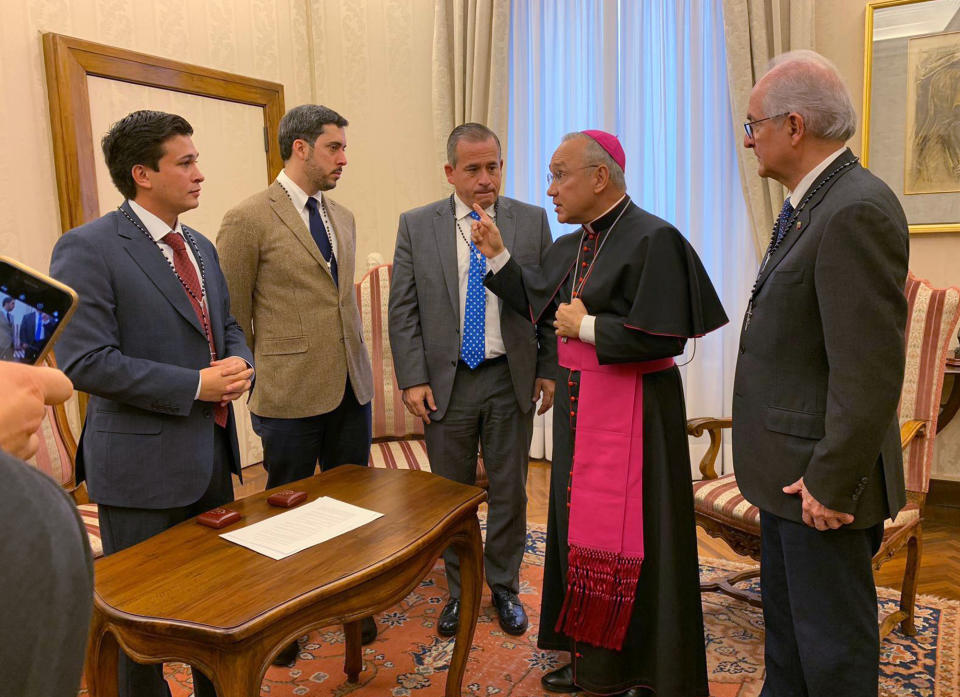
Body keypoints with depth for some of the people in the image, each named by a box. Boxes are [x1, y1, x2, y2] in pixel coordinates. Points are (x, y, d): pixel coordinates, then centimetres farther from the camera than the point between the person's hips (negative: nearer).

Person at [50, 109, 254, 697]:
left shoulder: (200, 247, 10)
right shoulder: (88, 248, -13)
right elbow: (85, 361, -20)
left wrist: (238, 363, -5)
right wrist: (196, 386, -21)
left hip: (214, 453, 7)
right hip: (144, 462, -7)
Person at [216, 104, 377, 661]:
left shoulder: (343, 218, 12)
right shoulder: (248, 220, -8)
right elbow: (232, 317, -5)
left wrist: (358, 364, 15)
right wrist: (257, 384, -2)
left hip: (352, 386, 6)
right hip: (291, 394, -5)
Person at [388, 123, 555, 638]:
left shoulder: (532, 221, 2)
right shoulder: (416, 226, 1)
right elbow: (403, 310, -1)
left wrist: (550, 370, -1)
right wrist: (412, 379, -8)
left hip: (512, 379, 0)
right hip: (446, 381, 0)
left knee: (509, 491, 12)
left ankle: (504, 587, 32)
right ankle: (459, 590, 32)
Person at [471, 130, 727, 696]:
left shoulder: (653, 239, -15)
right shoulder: (571, 246, 10)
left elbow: (665, 335, -22)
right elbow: (538, 302, 20)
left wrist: (586, 326, -15)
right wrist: (498, 255, 11)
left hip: (631, 410, -8)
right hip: (578, 405, 9)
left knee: (629, 535, 2)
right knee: (580, 523, 17)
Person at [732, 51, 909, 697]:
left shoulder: (859, 211, -22)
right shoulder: (811, 206, 11)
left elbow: (870, 371, -25)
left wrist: (831, 484, -20)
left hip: (821, 477, -10)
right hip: (789, 469, 10)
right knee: (786, 621, 25)